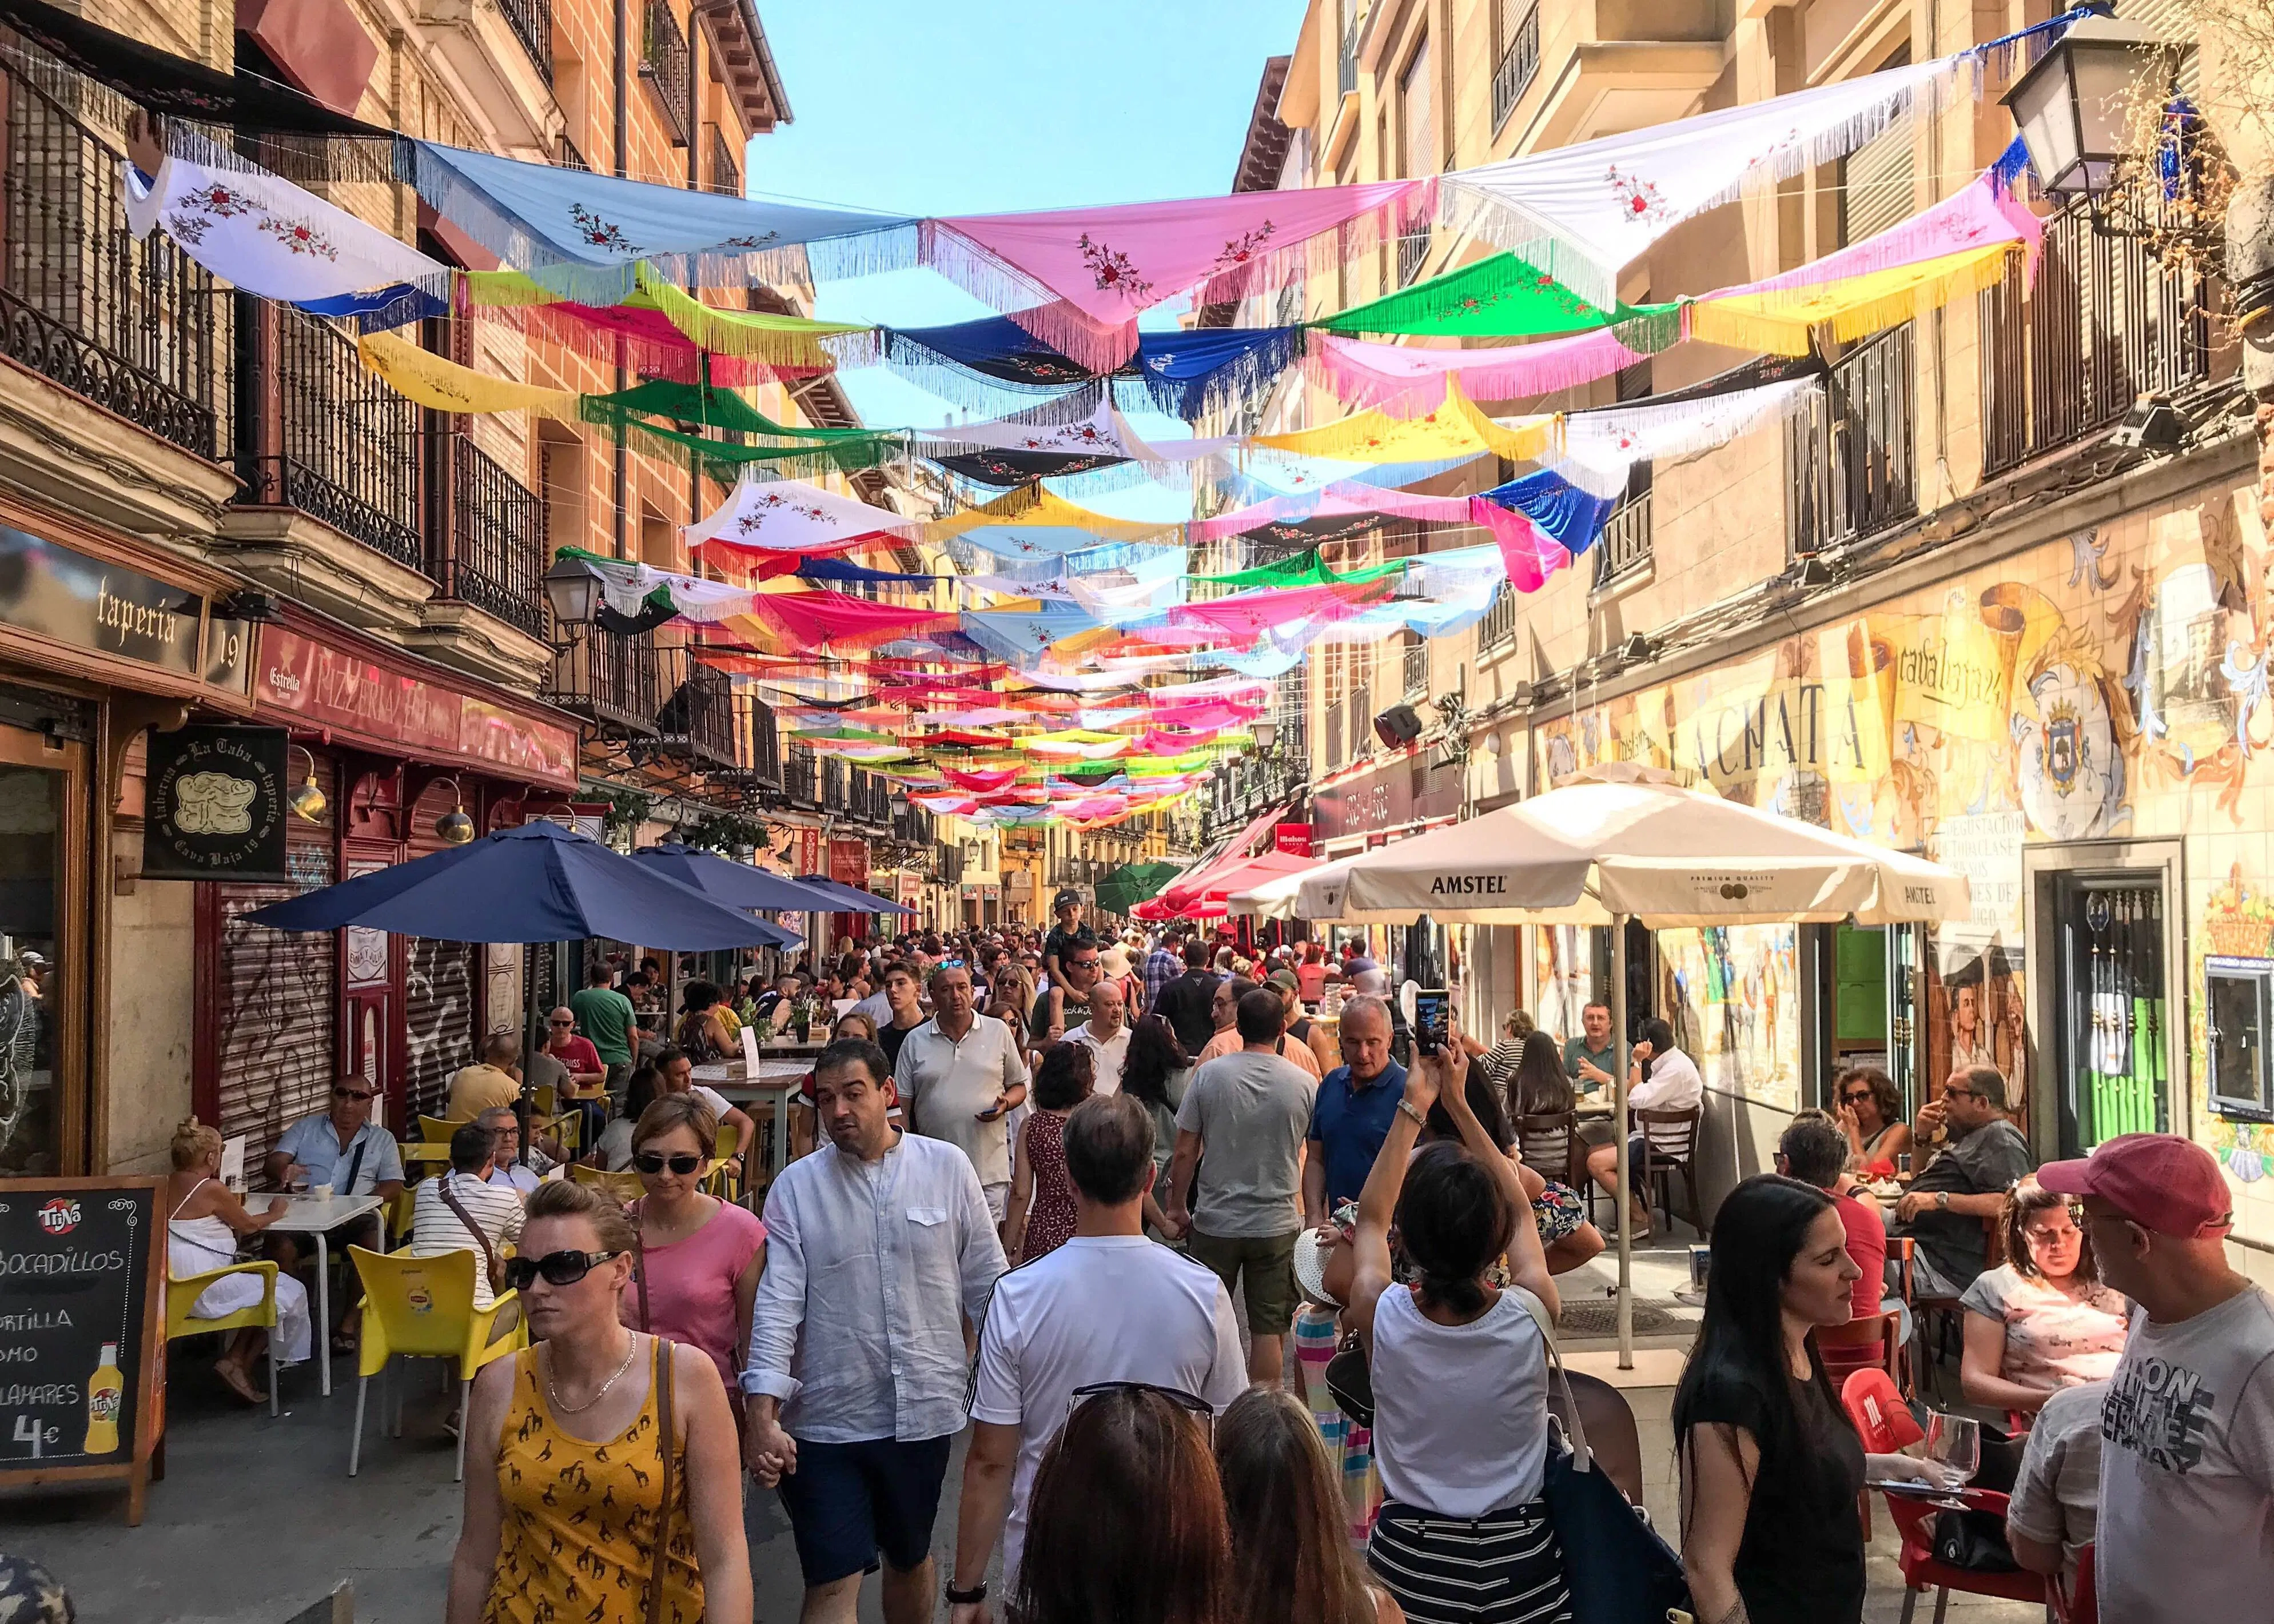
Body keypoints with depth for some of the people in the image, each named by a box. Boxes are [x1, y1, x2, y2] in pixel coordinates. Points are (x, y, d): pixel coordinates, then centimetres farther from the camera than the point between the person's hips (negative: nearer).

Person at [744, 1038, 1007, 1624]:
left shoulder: (947, 1167, -2)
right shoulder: (795, 1187, -4)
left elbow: (987, 1284, 3)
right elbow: (777, 1304, -10)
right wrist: (763, 1415, -18)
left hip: (923, 1412, 1)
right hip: (826, 1418, -1)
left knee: (910, 1558, 20)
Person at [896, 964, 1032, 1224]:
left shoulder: (999, 1032, 5)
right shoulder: (915, 1041, 6)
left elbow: (1019, 1086, 13)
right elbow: (901, 1103, 7)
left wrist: (1005, 1104, -9)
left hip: (990, 1167, -1)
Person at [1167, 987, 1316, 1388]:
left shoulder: (1209, 1074, -8)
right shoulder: (1303, 1083, -6)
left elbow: (1185, 1153, -5)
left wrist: (1176, 1209, 7)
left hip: (1215, 1221, 0)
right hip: (1277, 1224, 0)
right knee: (1267, 1330, 8)